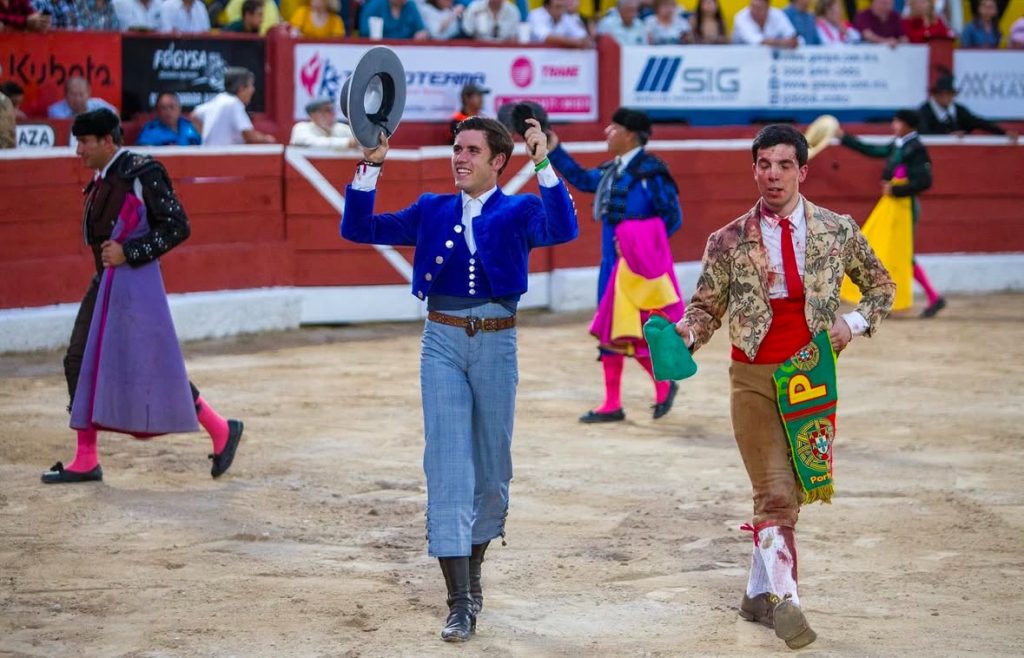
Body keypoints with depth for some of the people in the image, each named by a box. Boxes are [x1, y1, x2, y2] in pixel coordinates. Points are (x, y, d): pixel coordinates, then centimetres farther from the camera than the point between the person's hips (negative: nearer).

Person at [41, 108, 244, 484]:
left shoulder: (141, 174, -13)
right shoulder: (101, 179, 12)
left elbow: (177, 227, -15)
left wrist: (128, 253, -18)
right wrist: (107, 254, 8)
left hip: (134, 283, -9)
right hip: (104, 283, 9)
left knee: (150, 369, -7)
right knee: (80, 362, 6)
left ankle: (220, 431, 7)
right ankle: (85, 461, 11)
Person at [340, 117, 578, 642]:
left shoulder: (520, 211, 4)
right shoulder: (432, 211, 12)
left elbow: (564, 229, -17)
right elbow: (359, 228, 10)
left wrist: (543, 166, -26)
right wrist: (370, 166, -2)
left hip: (496, 344, -1)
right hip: (442, 342, 1)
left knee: (491, 465, 10)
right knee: (447, 464, -8)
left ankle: (472, 570, 34)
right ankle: (460, 603, -9)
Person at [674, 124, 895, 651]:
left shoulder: (838, 231, 2)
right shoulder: (729, 242, -1)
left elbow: (881, 287, 13)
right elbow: (706, 306, 3)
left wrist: (855, 322, -5)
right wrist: (685, 333, -18)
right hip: (753, 379, -2)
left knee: (789, 493, 9)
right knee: (774, 493, -11)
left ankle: (759, 593, 24)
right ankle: (786, 600, -4)